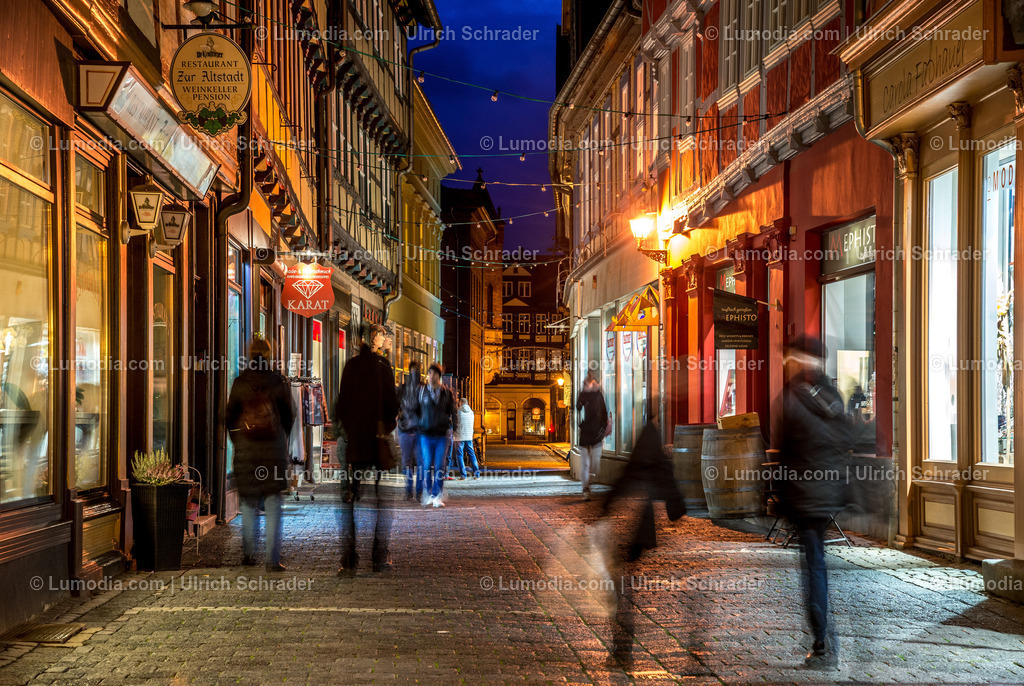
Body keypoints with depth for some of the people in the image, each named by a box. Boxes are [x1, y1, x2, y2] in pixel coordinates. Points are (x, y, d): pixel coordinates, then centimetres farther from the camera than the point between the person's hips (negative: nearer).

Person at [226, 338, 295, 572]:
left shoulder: (239, 383, -3)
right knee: (273, 505, 0)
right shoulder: (279, 382, -3)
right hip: (274, 450, -1)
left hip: (246, 450, 1)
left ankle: (248, 553, 16)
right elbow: (289, 416, 5)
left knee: (248, 503, 15)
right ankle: (273, 559, -5)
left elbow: (230, 417, 3)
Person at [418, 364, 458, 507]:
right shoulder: (422, 392, 3)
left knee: (439, 466, -2)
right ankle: (427, 494, 10)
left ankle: (436, 496, 5)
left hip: (442, 435, 1)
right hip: (426, 434, -1)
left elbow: (452, 411, 11)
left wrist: (454, 424, 0)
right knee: (427, 465, -2)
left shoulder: (447, 393, 6)